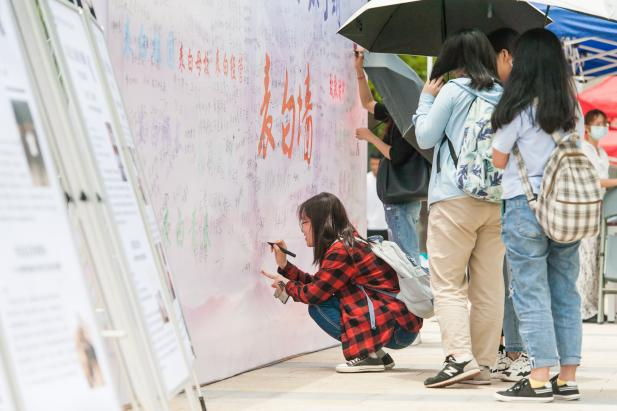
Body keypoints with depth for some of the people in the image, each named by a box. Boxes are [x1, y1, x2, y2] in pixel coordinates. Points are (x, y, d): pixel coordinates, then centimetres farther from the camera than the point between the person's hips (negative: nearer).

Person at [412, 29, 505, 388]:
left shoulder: (453, 91, -3)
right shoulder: (504, 95, 13)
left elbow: (425, 137, 2)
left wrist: (427, 98, 13)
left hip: (456, 199, -6)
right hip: (498, 200, 6)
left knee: (447, 283, -3)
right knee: (489, 286, 8)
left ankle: (460, 357, -17)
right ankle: (484, 363, 9)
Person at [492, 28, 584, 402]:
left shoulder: (519, 108, -8)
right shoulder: (572, 108, 7)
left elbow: (499, 160, -1)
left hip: (526, 206, -5)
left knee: (531, 295, -2)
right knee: (566, 294, 9)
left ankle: (540, 379, -4)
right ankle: (568, 378, 12)